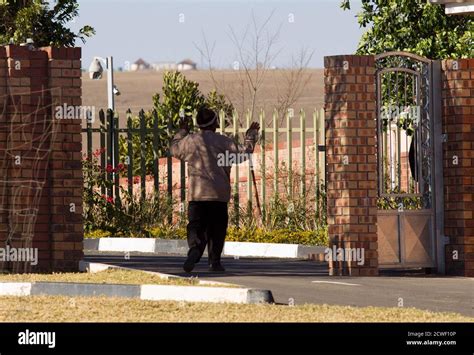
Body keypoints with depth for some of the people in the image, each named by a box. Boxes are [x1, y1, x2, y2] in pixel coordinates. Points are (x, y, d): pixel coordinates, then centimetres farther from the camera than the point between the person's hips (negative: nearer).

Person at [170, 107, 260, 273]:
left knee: (195, 226, 0)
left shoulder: (190, 141, 2)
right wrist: (251, 135, 15)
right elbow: (244, 152, 1)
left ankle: (194, 248, -29)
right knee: (216, 228, 10)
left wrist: (182, 131, 36)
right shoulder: (222, 141, -3)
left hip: (197, 193, 1)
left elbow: (175, 150, 22)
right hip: (219, 193, -1)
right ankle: (214, 261, 11)